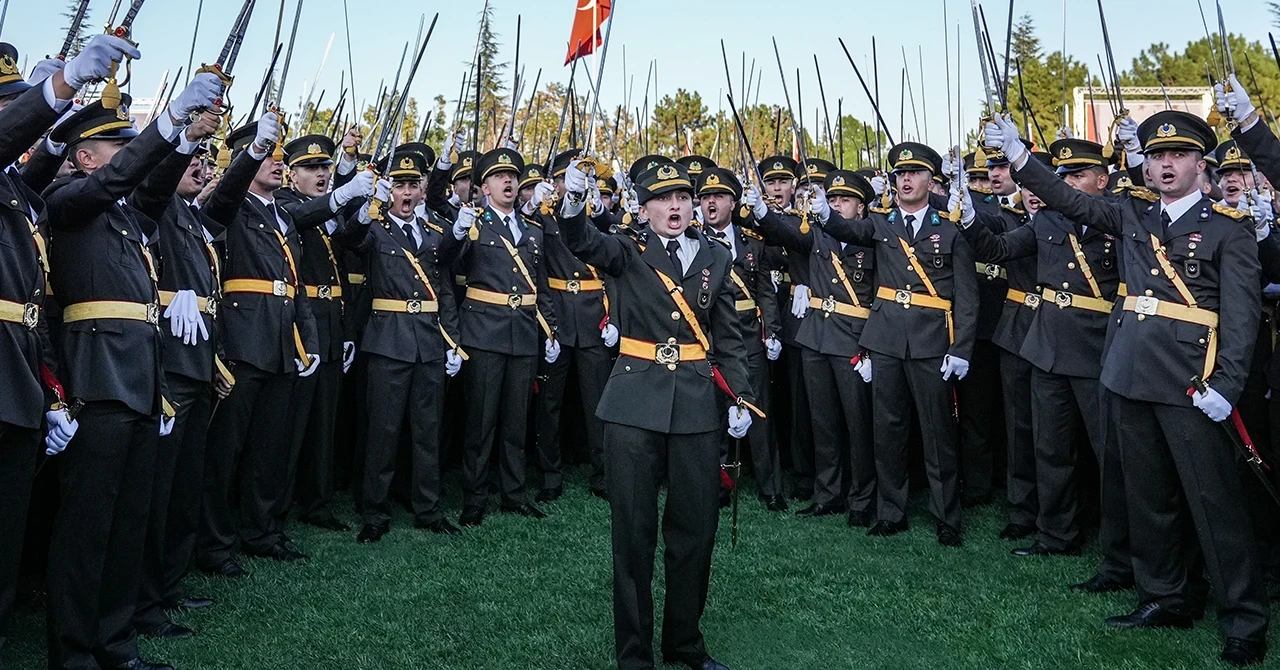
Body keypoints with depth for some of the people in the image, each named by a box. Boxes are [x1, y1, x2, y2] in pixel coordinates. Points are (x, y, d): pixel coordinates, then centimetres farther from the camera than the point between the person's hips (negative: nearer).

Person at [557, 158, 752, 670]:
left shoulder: (717, 258, 10)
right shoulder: (628, 252, 3)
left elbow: (729, 338, 12)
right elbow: (584, 243, -19)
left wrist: (741, 397, 3)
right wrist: (573, 205, -39)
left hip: (696, 406, 3)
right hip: (635, 404, -2)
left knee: (696, 529, 10)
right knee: (633, 531, 4)